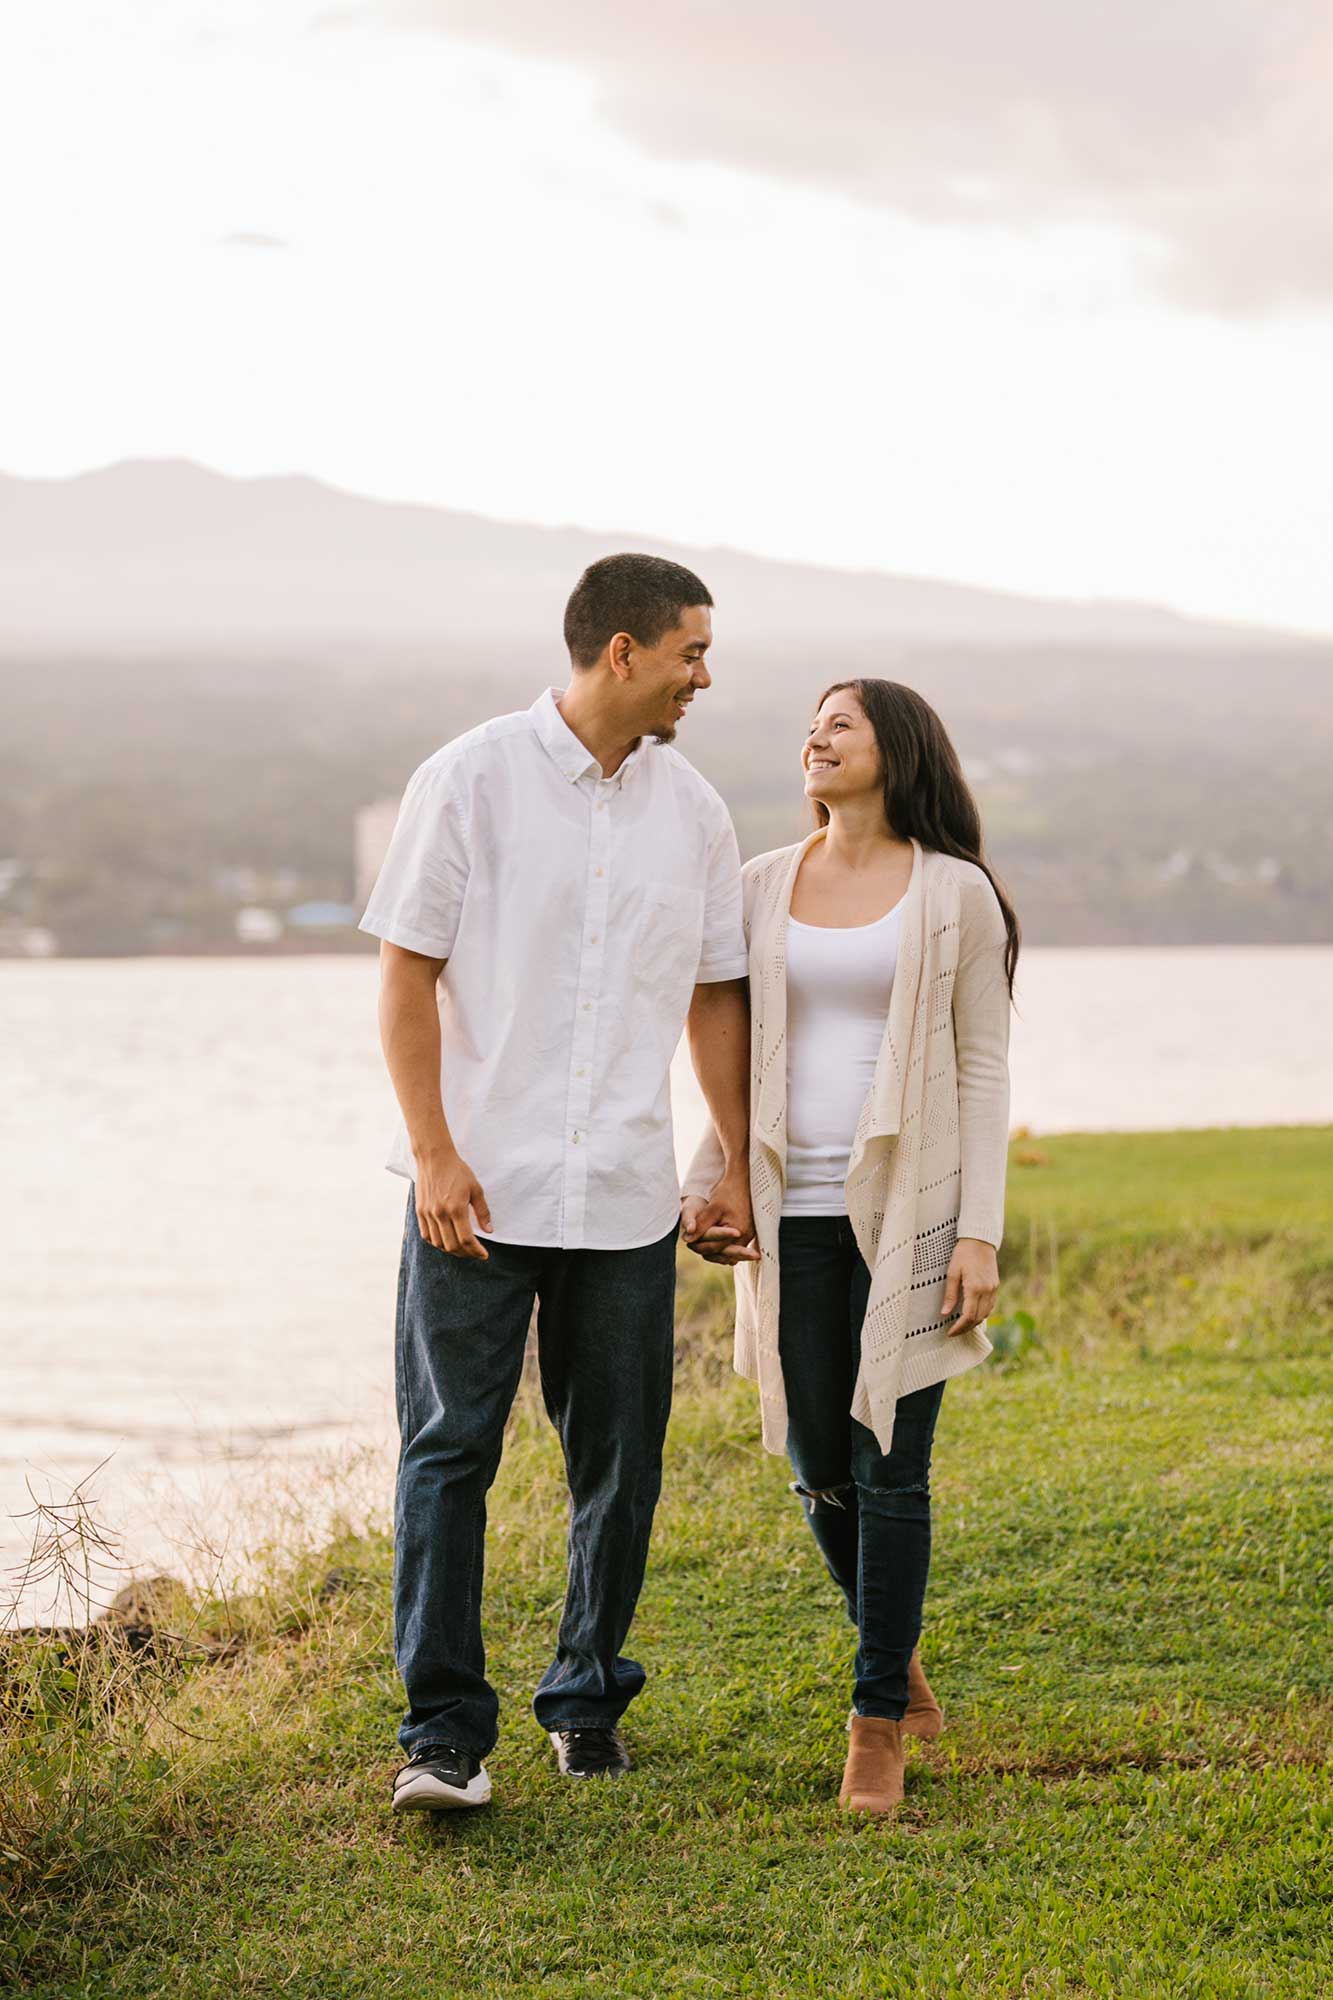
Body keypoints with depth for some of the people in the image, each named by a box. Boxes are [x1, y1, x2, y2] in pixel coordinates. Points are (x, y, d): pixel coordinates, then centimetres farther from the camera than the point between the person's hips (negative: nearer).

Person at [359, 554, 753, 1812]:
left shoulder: (692, 810, 8)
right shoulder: (472, 780, -4)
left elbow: (715, 996, 16)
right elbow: (406, 973, -4)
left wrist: (737, 1166, 13)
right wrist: (435, 1152, -11)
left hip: (624, 1193, 4)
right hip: (479, 1187, -4)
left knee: (617, 1462, 8)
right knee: (449, 1451, -5)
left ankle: (587, 1699, 24)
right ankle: (442, 1733, -2)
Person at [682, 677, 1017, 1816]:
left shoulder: (956, 895, 0)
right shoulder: (764, 888, 9)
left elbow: (984, 1070, -1)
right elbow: (743, 1057, 14)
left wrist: (981, 1232, -9)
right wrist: (703, 1189, 2)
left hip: (910, 1214, -3)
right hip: (794, 1219, 3)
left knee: (890, 1468, -4)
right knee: (821, 1470, 7)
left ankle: (878, 1722, 7)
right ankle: (900, 1653, 32)